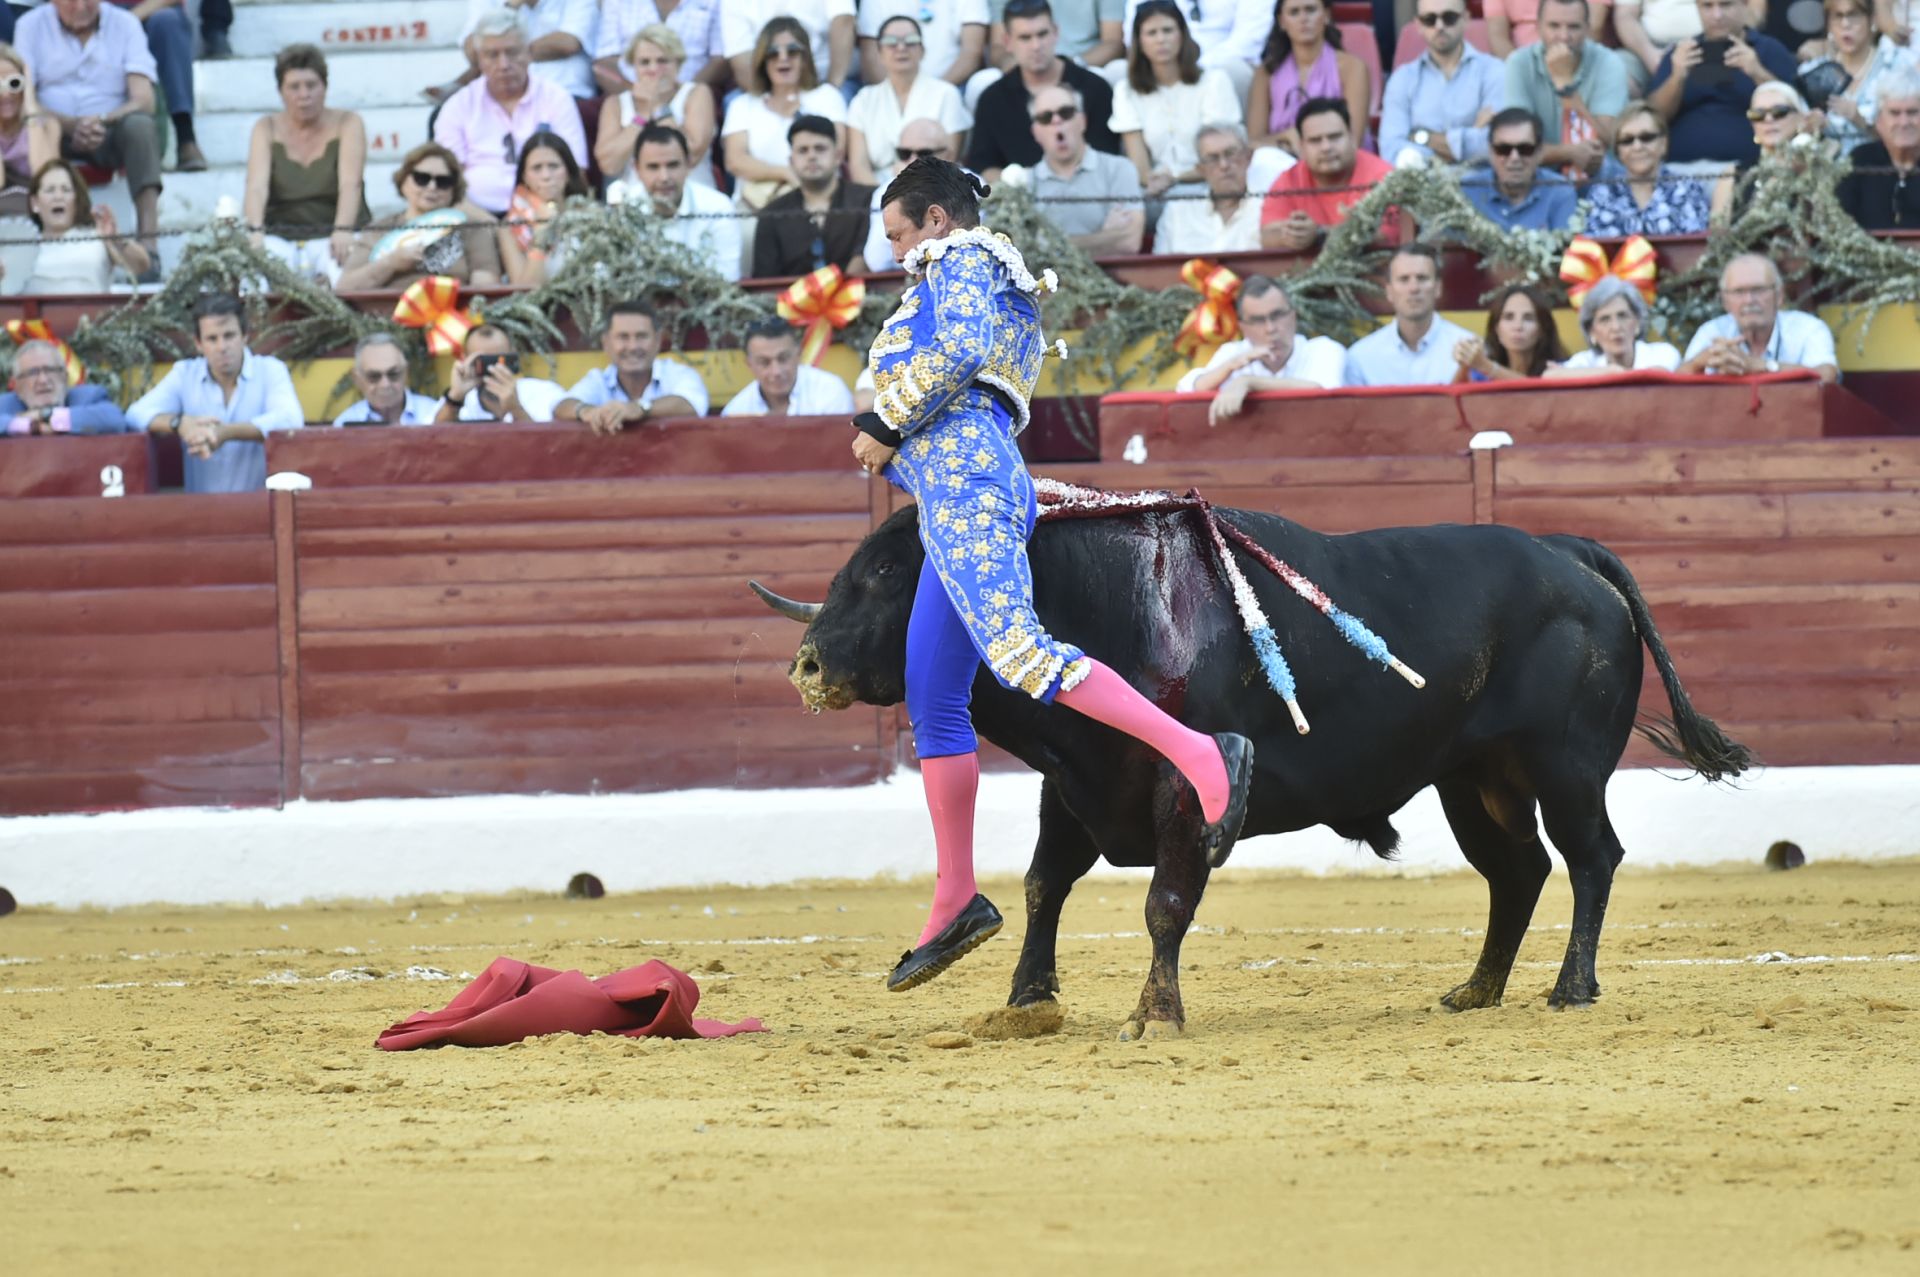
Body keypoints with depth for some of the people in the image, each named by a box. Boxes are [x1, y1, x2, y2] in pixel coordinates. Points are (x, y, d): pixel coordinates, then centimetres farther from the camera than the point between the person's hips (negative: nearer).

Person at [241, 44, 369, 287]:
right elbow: (257, 185, -8)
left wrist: (343, 231, -31)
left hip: (332, 238, -1)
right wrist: (255, 231, -28)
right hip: (281, 237, 1)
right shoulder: (266, 129, 7)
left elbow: (350, 184, -12)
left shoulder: (347, 124, 3)